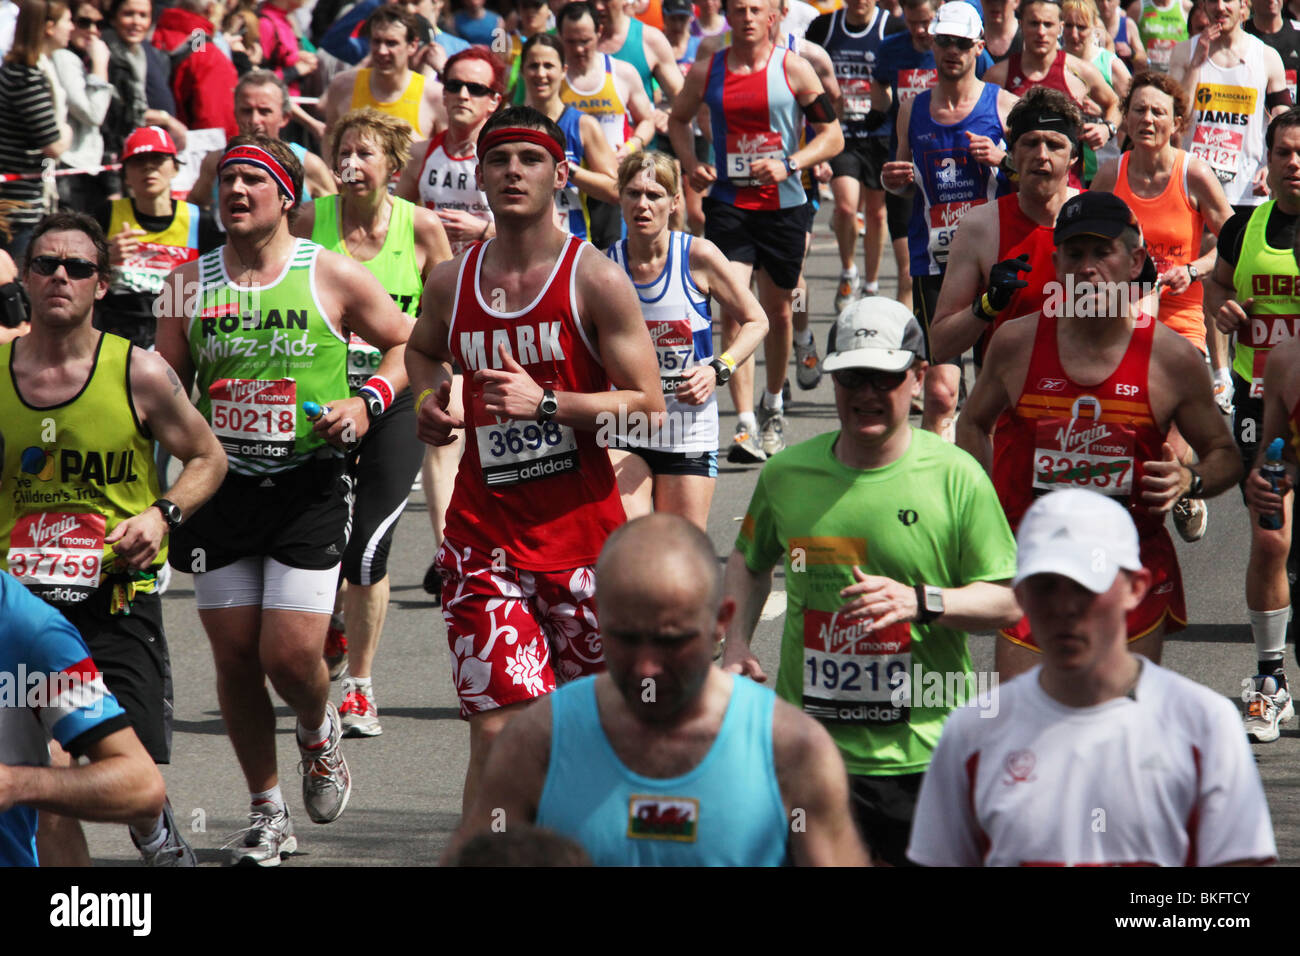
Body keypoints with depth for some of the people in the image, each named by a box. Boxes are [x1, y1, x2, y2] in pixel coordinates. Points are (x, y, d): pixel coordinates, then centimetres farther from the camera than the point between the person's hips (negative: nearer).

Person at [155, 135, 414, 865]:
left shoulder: (332, 276, -3)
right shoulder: (189, 282, 5)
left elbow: (409, 344, 6)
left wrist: (368, 403, -9)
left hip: (308, 487, -3)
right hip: (223, 488, 3)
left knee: (292, 656, -10)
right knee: (236, 657, 4)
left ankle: (320, 732, 27)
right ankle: (268, 814, 20)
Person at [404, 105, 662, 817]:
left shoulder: (595, 280, -6)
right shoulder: (451, 283, 7)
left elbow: (648, 406, -9)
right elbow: (422, 350, 31)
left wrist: (545, 403, -20)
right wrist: (428, 400, 8)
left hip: (583, 528, -1)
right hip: (484, 533, 1)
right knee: (496, 728, -11)